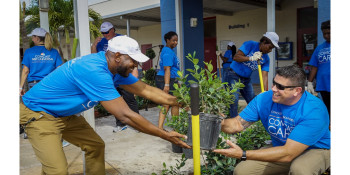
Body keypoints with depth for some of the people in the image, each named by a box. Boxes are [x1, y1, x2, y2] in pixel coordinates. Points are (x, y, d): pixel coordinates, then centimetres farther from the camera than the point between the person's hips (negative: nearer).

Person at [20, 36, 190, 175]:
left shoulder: (116, 68, -4)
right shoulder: (94, 71, -34)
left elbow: (146, 90, 2)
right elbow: (125, 115, -35)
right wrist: (166, 136, -29)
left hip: (65, 114, 9)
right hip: (39, 113, -9)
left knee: (95, 145, 12)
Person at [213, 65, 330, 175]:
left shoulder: (314, 110, -29)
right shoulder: (265, 99, -12)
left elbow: (288, 154, -34)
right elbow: (237, 124, -9)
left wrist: (243, 155, -39)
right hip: (281, 148, 5)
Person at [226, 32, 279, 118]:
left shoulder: (266, 58, 1)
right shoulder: (250, 45, -14)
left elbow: (264, 76, -5)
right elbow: (236, 57, -21)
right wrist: (251, 58, -32)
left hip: (246, 79, 7)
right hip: (233, 76, -7)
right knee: (234, 99, -17)